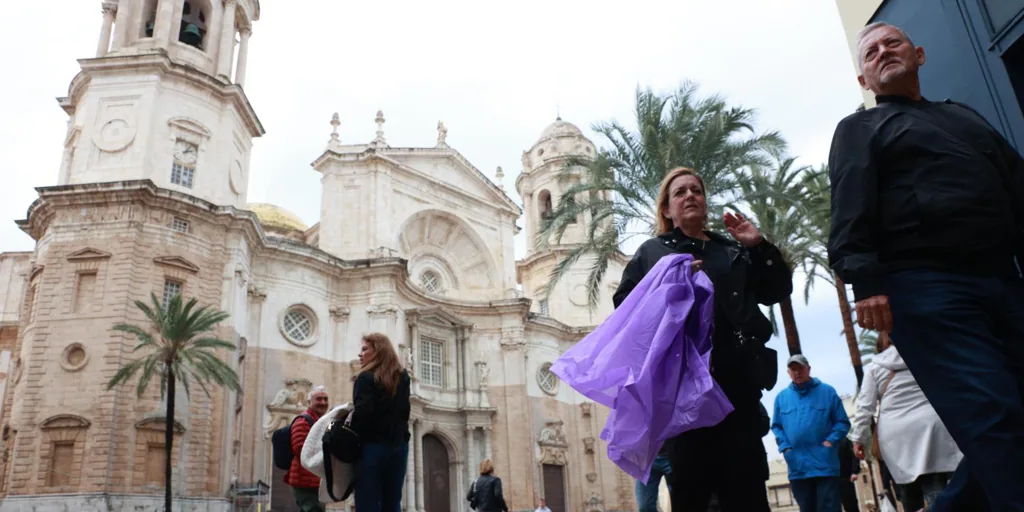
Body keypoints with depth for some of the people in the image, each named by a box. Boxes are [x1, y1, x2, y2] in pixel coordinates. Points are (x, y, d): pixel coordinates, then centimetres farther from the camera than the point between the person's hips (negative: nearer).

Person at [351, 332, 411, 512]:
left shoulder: (367, 378, -9)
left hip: (372, 446, -6)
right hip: (398, 446, 6)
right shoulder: (403, 378, 11)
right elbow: (404, 411, 13)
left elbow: (362, 414, -18)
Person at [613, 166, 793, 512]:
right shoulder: (651, 252, 14)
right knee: (691, 483, -1)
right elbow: (624, 304, 4)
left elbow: (778, 291, 14)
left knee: (746, 483, 2)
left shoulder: (733, 250, 20)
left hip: (736, 376, 2)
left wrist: (759, 246, 2)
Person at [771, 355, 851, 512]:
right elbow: (776, 426, 12)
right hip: (797, 467, 3)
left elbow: (842, 422, 4)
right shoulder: (781, 397, 11)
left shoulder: (827, 391, 5)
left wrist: (831, 441, -10)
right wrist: (785, 447, -3)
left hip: (825, 465, -2)